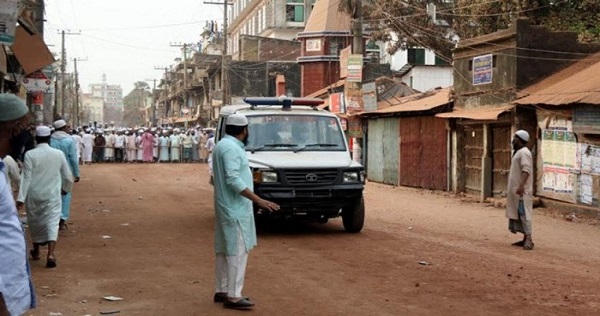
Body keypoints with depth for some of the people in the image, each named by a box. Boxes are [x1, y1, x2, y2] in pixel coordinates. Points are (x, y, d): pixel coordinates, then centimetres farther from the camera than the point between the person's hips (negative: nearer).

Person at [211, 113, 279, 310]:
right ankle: (233, 296, -5)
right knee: (237, 251, -7)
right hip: (235, 209, -11)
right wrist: (258, 200, -29)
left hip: (228, 207, 11)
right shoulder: (231, 148, -18)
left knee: (225, 250, 15)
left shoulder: (224, 145, 15)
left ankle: (222, 291, 22)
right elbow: (233, 180, -27)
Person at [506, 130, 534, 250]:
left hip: (522, 191, -10)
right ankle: (525, 239, 15)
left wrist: (521, 186, -34)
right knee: (518, 214, 11)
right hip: (516, 190, 10)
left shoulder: (524, 152, -14)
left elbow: (526, 170, -25)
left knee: (524, 214, -12)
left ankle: (529, 239, -14)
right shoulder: (518, 152, 19)